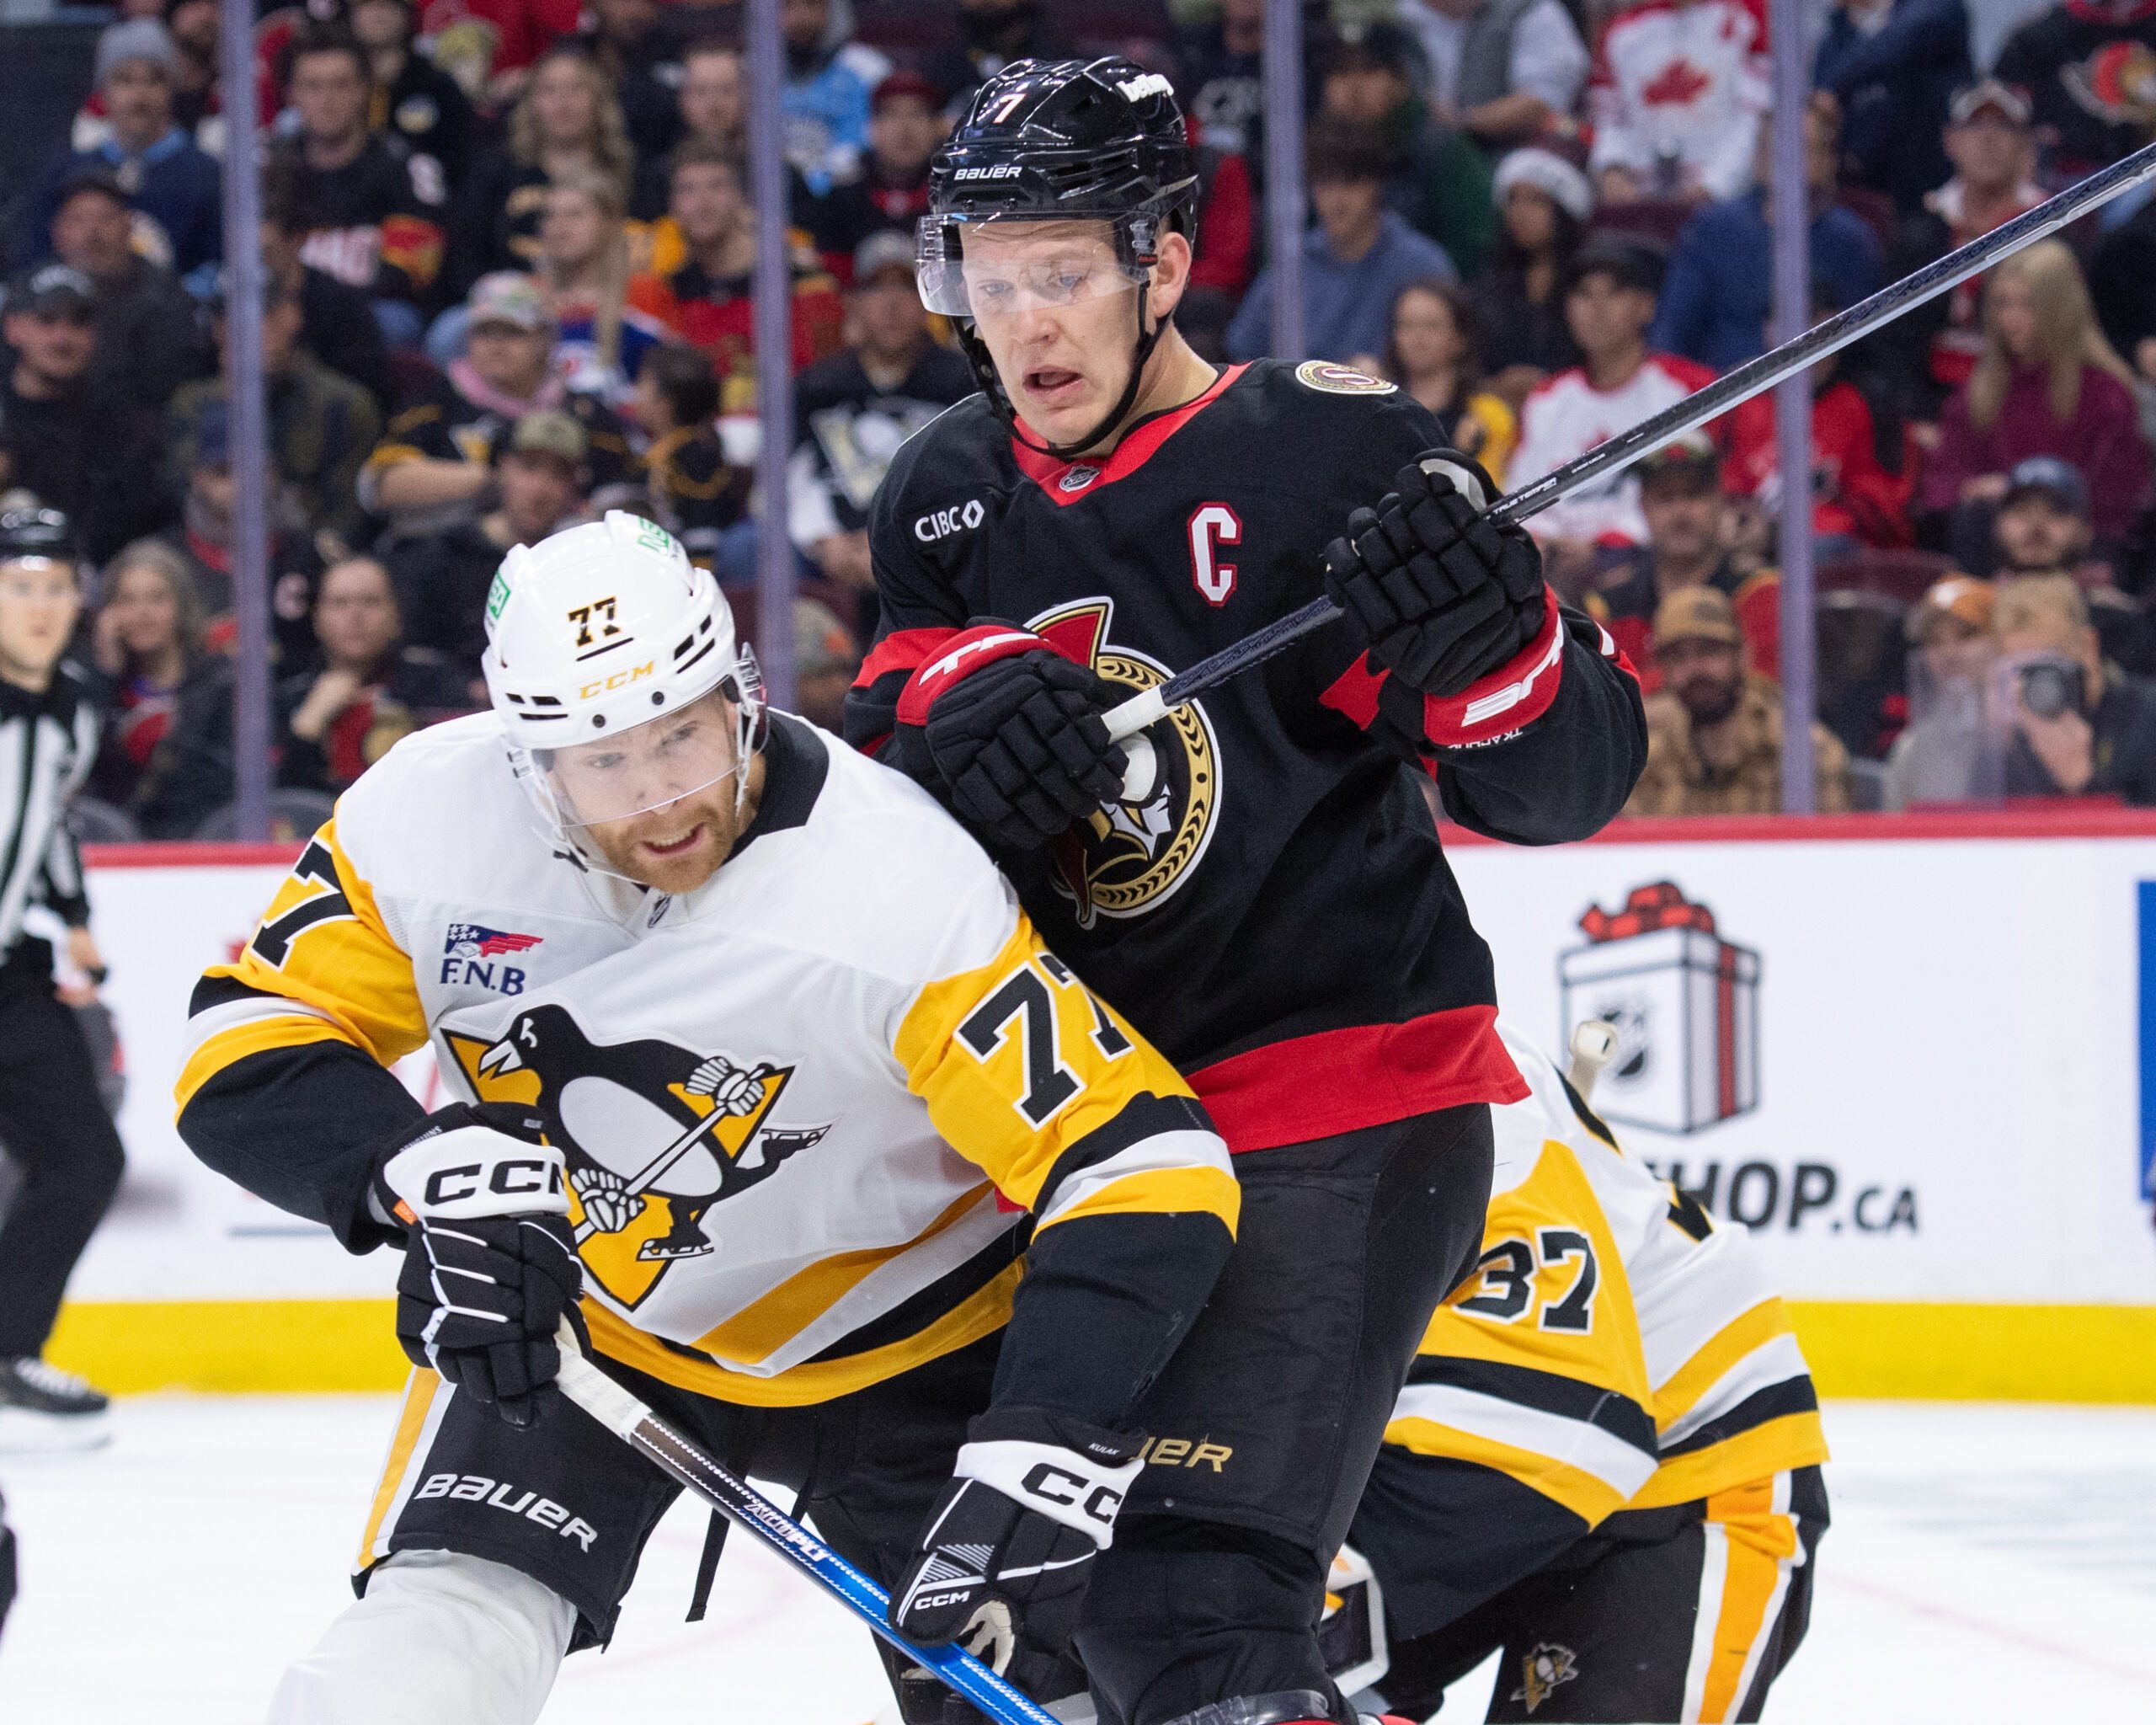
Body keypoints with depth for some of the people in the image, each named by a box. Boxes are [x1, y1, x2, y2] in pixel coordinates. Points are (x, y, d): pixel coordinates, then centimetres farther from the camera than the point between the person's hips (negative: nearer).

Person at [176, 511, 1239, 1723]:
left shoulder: (903, 887, -32)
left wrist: (1043, 1456, -42)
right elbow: (249, 1045, -12)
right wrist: (432, 1178, -31)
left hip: (898, 1336, -2)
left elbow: (1140, 1167, -33)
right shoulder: (431, 818, -22)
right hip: (573, 1313, 2)